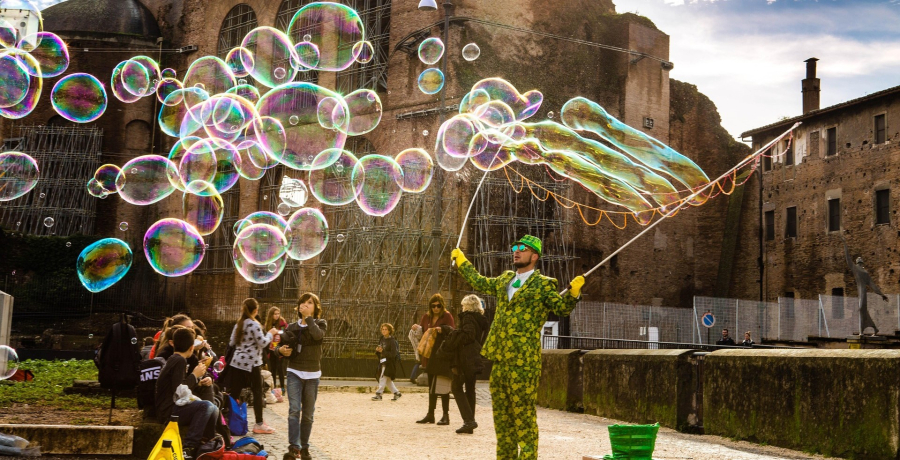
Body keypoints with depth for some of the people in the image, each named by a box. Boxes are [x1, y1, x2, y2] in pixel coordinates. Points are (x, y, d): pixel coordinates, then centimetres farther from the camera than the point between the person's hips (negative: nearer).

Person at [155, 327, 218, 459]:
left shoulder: (173, 359, 16)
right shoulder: (180, 361, -14)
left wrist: (199, 382, 9)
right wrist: (194, 375, -13)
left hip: (168, 408, 10)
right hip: (168, 412, -10)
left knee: (213, 409, 11)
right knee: (206, 406, -25)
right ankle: (188, 447, -23)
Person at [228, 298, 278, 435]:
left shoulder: (238, 324, 11)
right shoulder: (254, 324, -12)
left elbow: (231, 342, 14)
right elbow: (263, 342, -15)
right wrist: (270, 333, 1)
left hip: (237, 361, 7)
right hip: (251, 363, -7)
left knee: (235, 392, 7)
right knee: (258, 393, 1)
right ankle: (259, 424, 4)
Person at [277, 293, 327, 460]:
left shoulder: (320, 324, 2)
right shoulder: (292, 327, 7)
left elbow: (318, 335, -21)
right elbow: (282, 346, 13)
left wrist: (309, 317, -14)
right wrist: (281, 350, -10)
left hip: (312, 375, 0)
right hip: (294, 373, 0)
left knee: (308, 413, 5)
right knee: (294, 410, -14)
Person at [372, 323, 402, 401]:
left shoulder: (392, 341, -11)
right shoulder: (381, 340, 12)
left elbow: (393, 354, -17)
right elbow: (377, 354, 18)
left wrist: (383, 351, -23)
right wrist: (377, 350, -5)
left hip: (389, 362, -8)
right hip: (382, 362, 8)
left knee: (383, 377, -12)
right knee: (388, 380, 12)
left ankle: (378, 394, -10)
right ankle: (396, 393, 23)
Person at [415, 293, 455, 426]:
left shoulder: (447, 316, -5)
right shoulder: (426, 317, 12)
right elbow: (421, 333, 17)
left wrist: (443, 330, -31)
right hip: (429, 355, 6)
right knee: (431, 386, 11)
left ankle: (446, 415, 0)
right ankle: (430, 414, 17)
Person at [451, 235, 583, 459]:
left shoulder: (543, 284, -4)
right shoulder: (505, 279, 17)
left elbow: (562, 307, -11)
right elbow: (481, 283, 34)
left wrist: (573, 292, -31)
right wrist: (461, 262, 41)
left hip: (523, 361, -7)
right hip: (499, 359, 8)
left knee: (524, 415, -4)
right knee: (501, 414, 15)